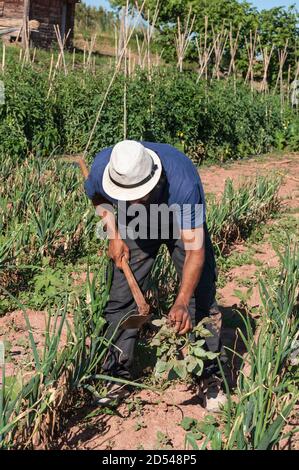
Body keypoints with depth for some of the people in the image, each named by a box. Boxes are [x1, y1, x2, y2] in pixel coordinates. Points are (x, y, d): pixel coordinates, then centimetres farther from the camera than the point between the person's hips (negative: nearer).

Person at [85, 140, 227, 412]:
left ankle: (211, 377, 8)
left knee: (202, 298, -9)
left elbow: (194, 249, -41)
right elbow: (98, 197, -4)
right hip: (135, 226, 3)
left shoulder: (182, 181, -43)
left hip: (182, 224, -3)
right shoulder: (102, 167, -32)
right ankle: (118, 377, 16)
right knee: (122, 298, 1)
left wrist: (182, 302, -51)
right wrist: (114, 236, -17)